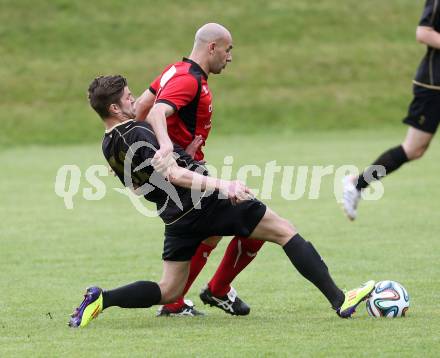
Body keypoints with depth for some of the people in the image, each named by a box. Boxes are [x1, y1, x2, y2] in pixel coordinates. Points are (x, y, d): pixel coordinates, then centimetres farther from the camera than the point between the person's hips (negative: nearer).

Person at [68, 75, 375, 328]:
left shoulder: (109, 147, 10)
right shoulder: (137, 134, -16)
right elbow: (172, 174, -27)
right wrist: (221, 185, -33)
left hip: (175, 218, 8)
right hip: (205, 202, -8)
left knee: (168, 292, 17)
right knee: (285, 231, 0)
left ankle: (102, 299, -4)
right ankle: (339, 300, -4)